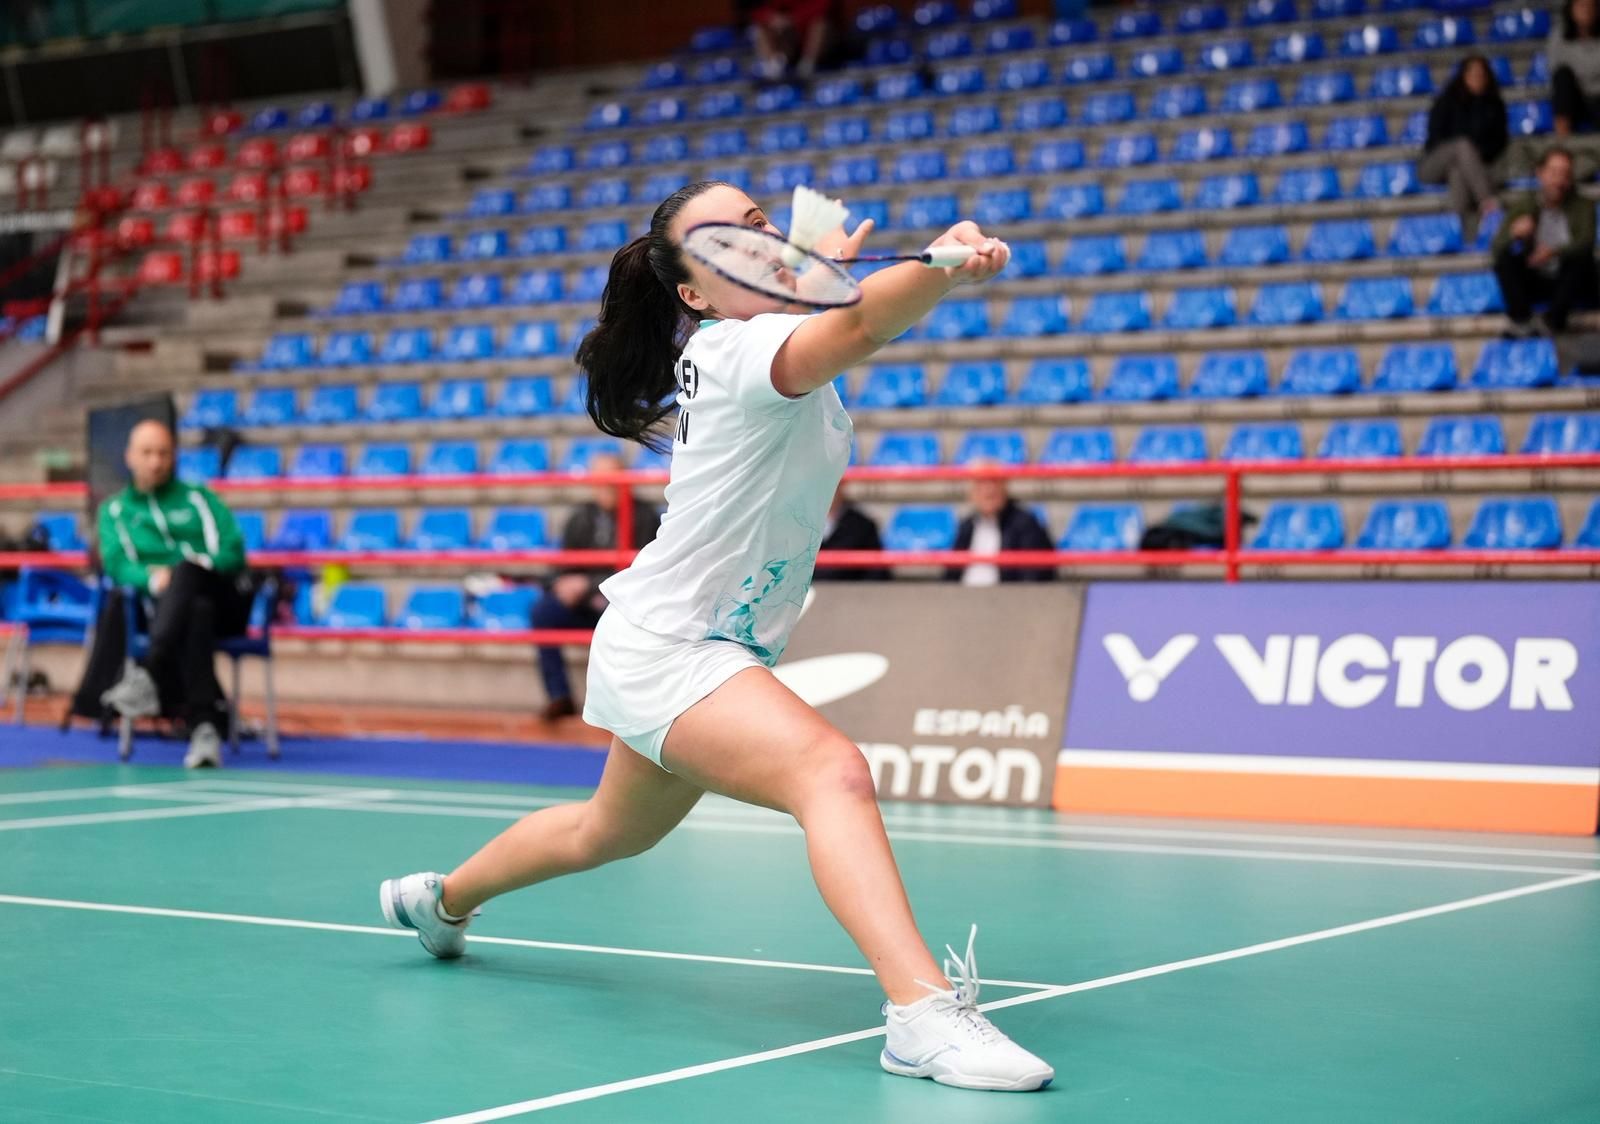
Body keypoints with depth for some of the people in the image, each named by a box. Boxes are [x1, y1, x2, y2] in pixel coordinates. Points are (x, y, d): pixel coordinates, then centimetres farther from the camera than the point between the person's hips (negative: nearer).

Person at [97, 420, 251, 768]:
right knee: (197, 610, -40)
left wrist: (202, 564, -16)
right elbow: (117, 564, 2)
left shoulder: (198, 496, 21)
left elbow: (232, 549, 7)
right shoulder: (114, 511, 21)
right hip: (167, 607, 0)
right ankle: (204, 727, -57)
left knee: (186, 570, -36)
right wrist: (152, 579, -21)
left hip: (226, 603, 1)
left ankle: (148, 674, -53)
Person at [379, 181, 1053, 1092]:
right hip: (665, 651, -11)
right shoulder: (737, 349, -22)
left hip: (716, 652, 11)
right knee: (833, 771, -34)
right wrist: (946, 265, -61)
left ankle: (442, 899, 56)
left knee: (613, 832, 32)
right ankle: (924, 1014, -48)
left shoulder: (769, 335, 5)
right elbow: (857, 331, -45)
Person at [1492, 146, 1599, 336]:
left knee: (1581, 256, -31)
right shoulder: (1522, 207, 1)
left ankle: (1554, 319, -33)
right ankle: (1522, 322, -32)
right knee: (1505, 258, -23)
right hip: (1535, 283, 2)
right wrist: (1513, 234, -33)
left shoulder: (1583, 206, -2)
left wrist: (1555, 251, -39)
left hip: (1568, 284, -2)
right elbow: (1497, 247, -9)